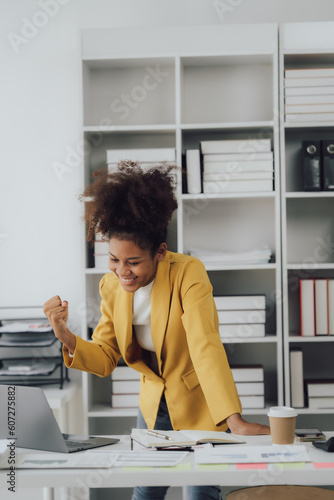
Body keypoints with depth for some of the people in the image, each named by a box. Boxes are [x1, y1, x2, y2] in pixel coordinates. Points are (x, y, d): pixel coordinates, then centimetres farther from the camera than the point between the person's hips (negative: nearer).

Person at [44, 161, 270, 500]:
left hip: (199, 404, -5)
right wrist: (67, 338, -22)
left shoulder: (188, 273, -25)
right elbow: (105, 359, -2)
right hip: (154, 403, 5)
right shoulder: (111, 287, -9)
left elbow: (206, 347, -34)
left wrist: (235, 421, -42)